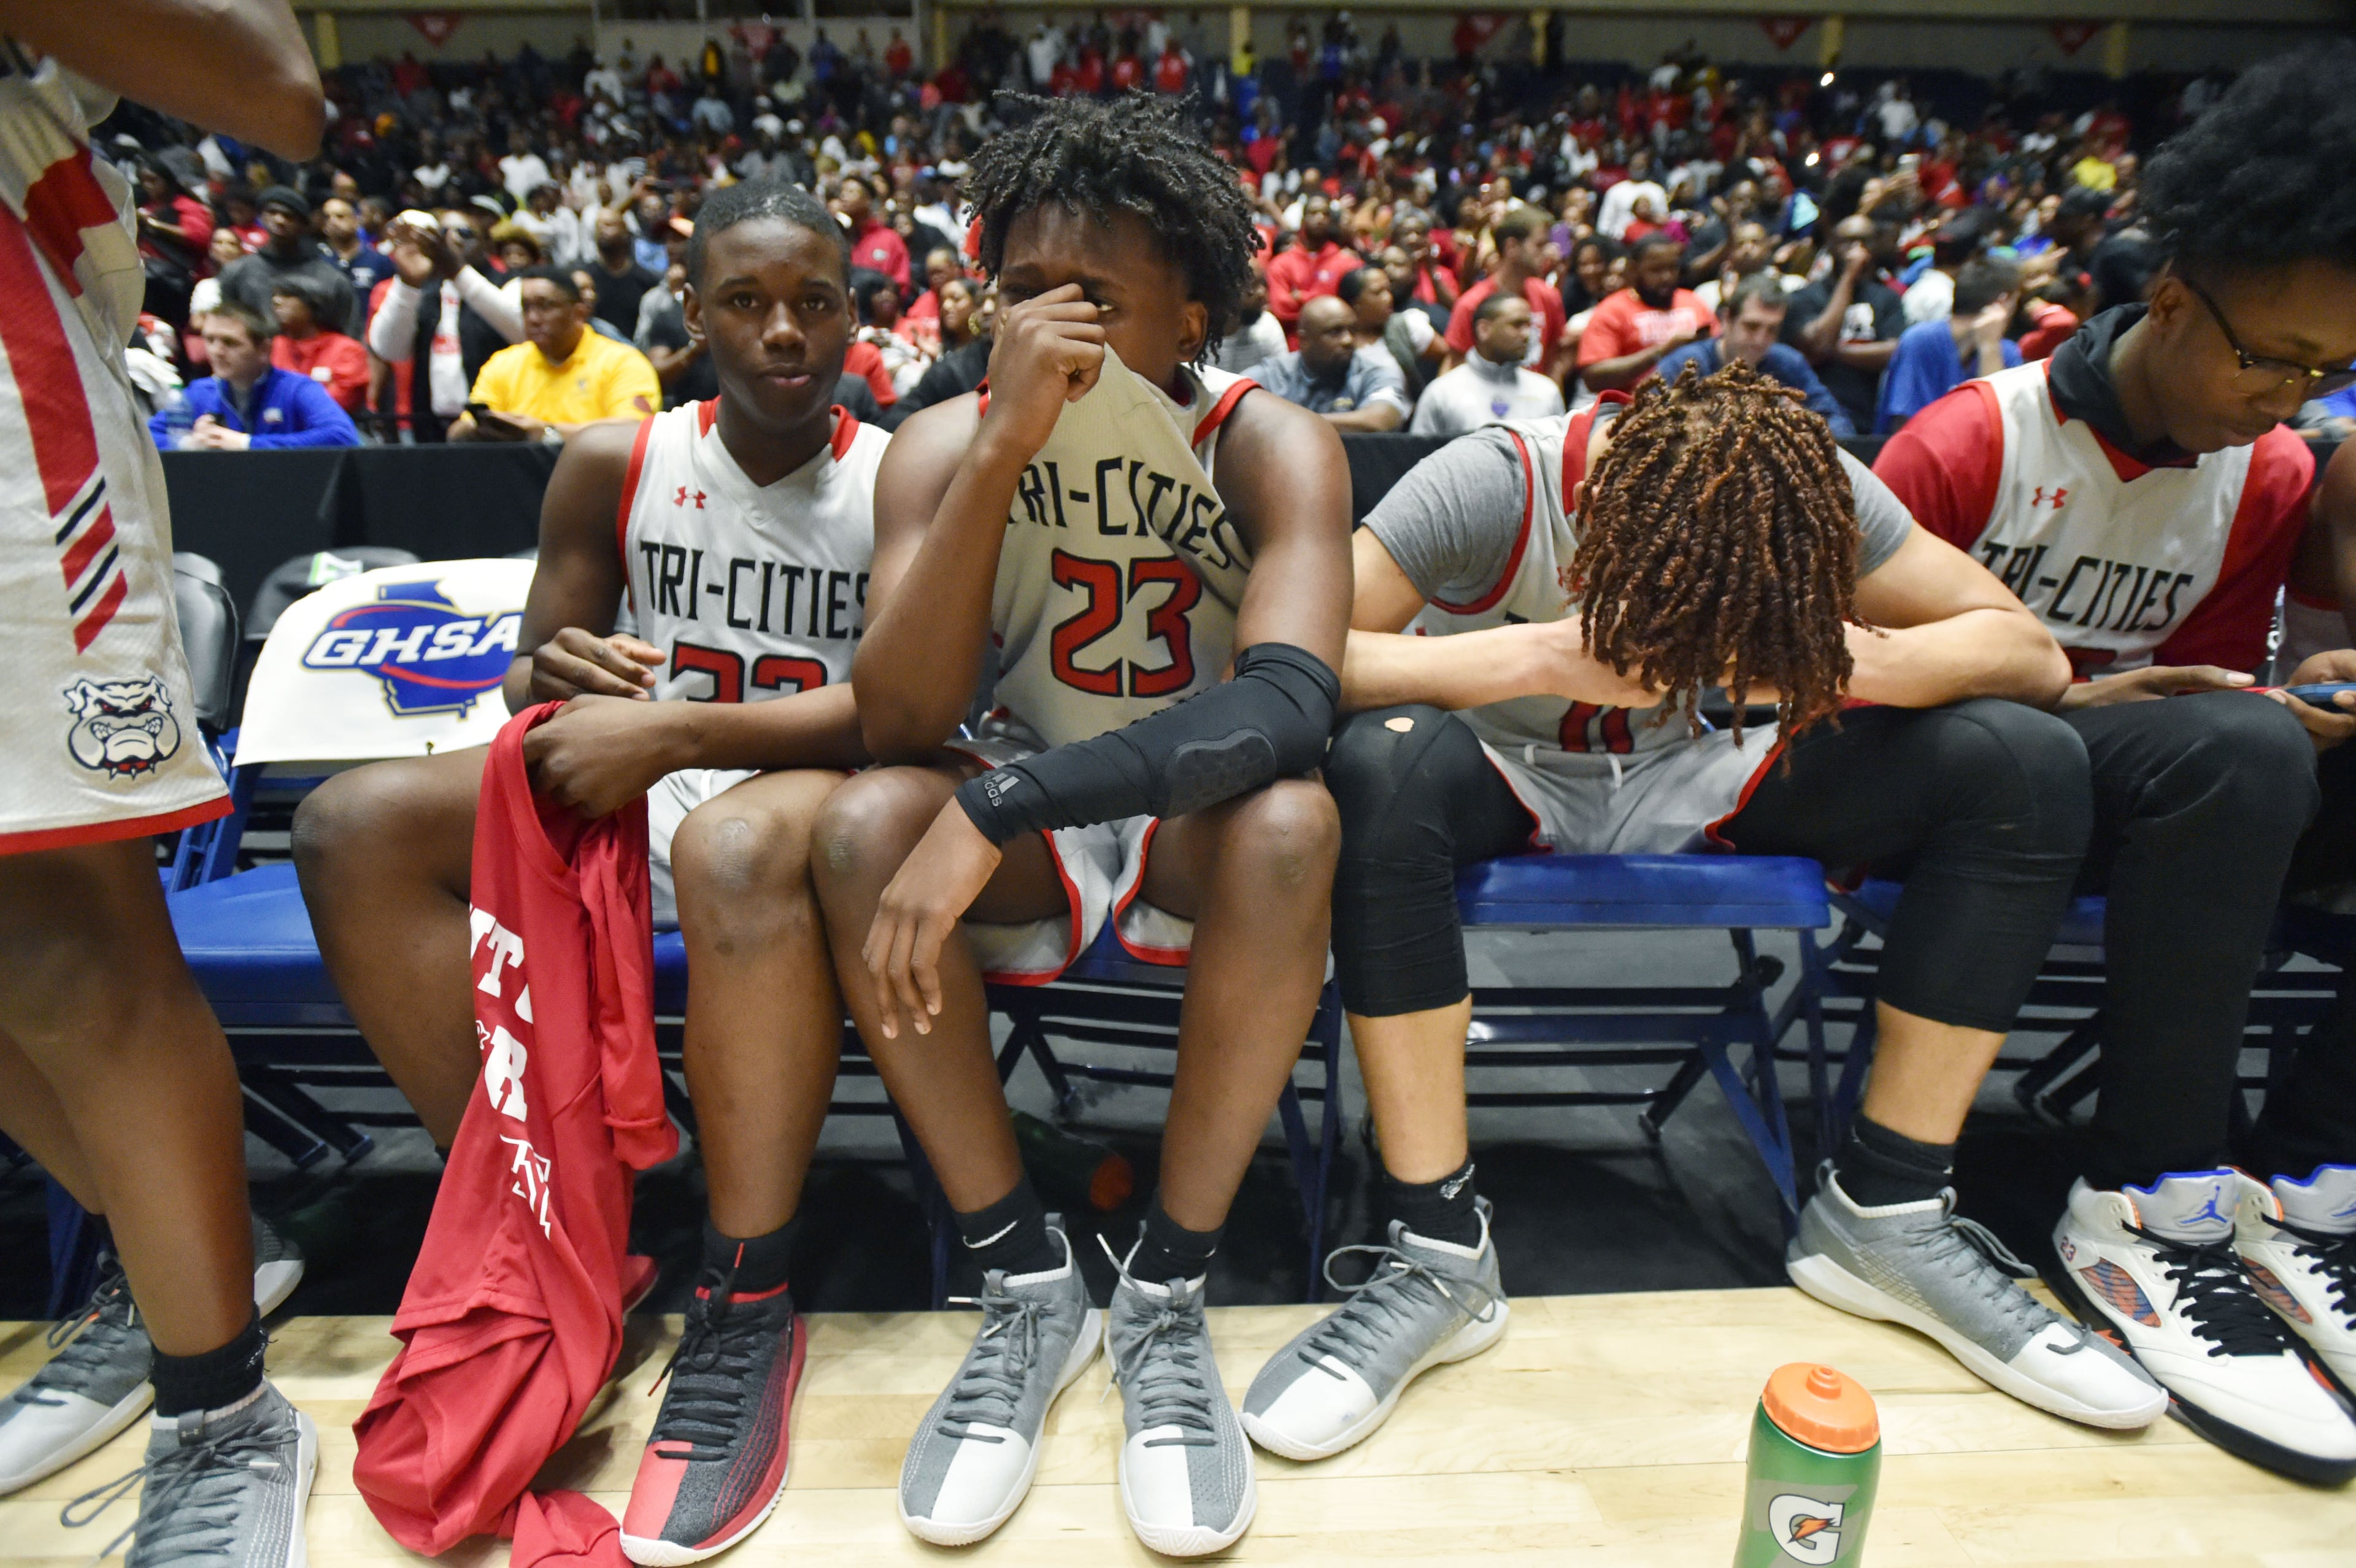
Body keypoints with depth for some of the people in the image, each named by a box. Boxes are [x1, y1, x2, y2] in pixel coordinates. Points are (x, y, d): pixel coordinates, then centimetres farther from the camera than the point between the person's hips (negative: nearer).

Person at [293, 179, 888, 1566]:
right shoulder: (614, 465, 8)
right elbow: (532, 681, 12)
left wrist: (669, 731, -23)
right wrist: (559, 675, -13)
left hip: (816, 796, -5)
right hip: (636, 789, 5)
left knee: (740, 840, -39)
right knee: (357, 827, -12)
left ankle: (749, 1310, -28)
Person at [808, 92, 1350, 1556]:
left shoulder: (1271, 444, -14)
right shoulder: (944, 444, -8)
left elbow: (1291, 706, -32)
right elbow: (899, 723, -22)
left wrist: (991, 808, -40)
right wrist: (1007, 444, -30)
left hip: (1205, 822, -1)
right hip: (1023, 824, 2)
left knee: (1291, 820, -34)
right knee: (862, 823, -27)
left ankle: (1169, 1294, -15)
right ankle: (1028, 1282, -12)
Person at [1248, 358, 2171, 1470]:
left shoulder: (1810, 494, -13)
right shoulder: (1492, 485, -24)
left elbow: (2034, 654, -9)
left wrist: (1854, 662, -30)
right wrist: (1537, 657, -40)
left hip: (1691, 790, 4)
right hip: (1506, 786, -3)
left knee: (2027, 764, -15)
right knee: (1379, 763, -40)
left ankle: (1888, 1211, -5)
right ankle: (1440, 1250, -27)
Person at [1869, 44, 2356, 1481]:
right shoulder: (1971, 443, -8)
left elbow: (2214, 673, 16)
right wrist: (2054, 699, -19)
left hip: (2149, 785, 6)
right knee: (2241, 751, -32)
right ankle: (2151, 1206, -26)